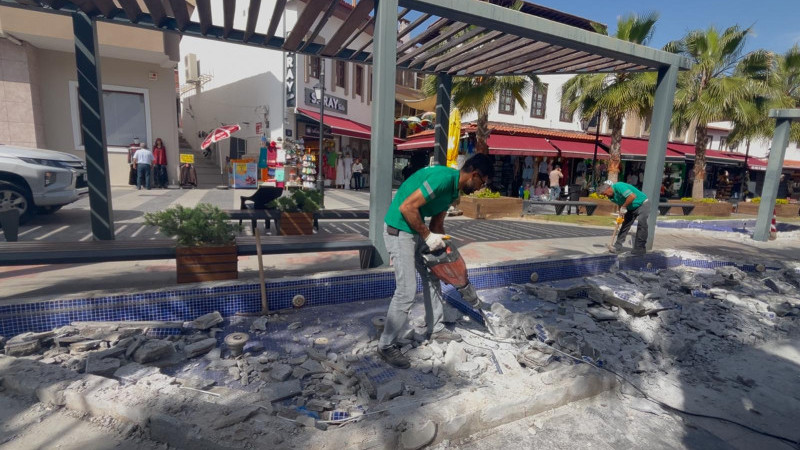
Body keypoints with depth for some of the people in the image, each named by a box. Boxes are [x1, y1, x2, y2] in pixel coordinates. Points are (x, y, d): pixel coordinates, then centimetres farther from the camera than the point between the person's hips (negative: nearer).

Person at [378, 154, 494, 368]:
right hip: (399, 230, -10)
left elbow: (437, 223, 14)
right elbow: (407, 207, -26)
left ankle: (436, 329, 35)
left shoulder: (453, 189, 9)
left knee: (432, 277, 18)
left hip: (417, 231, 10)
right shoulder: (444, 178, -22)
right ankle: (386, 345, 8)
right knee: (407, 290, -8)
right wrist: (428, 236, -18)